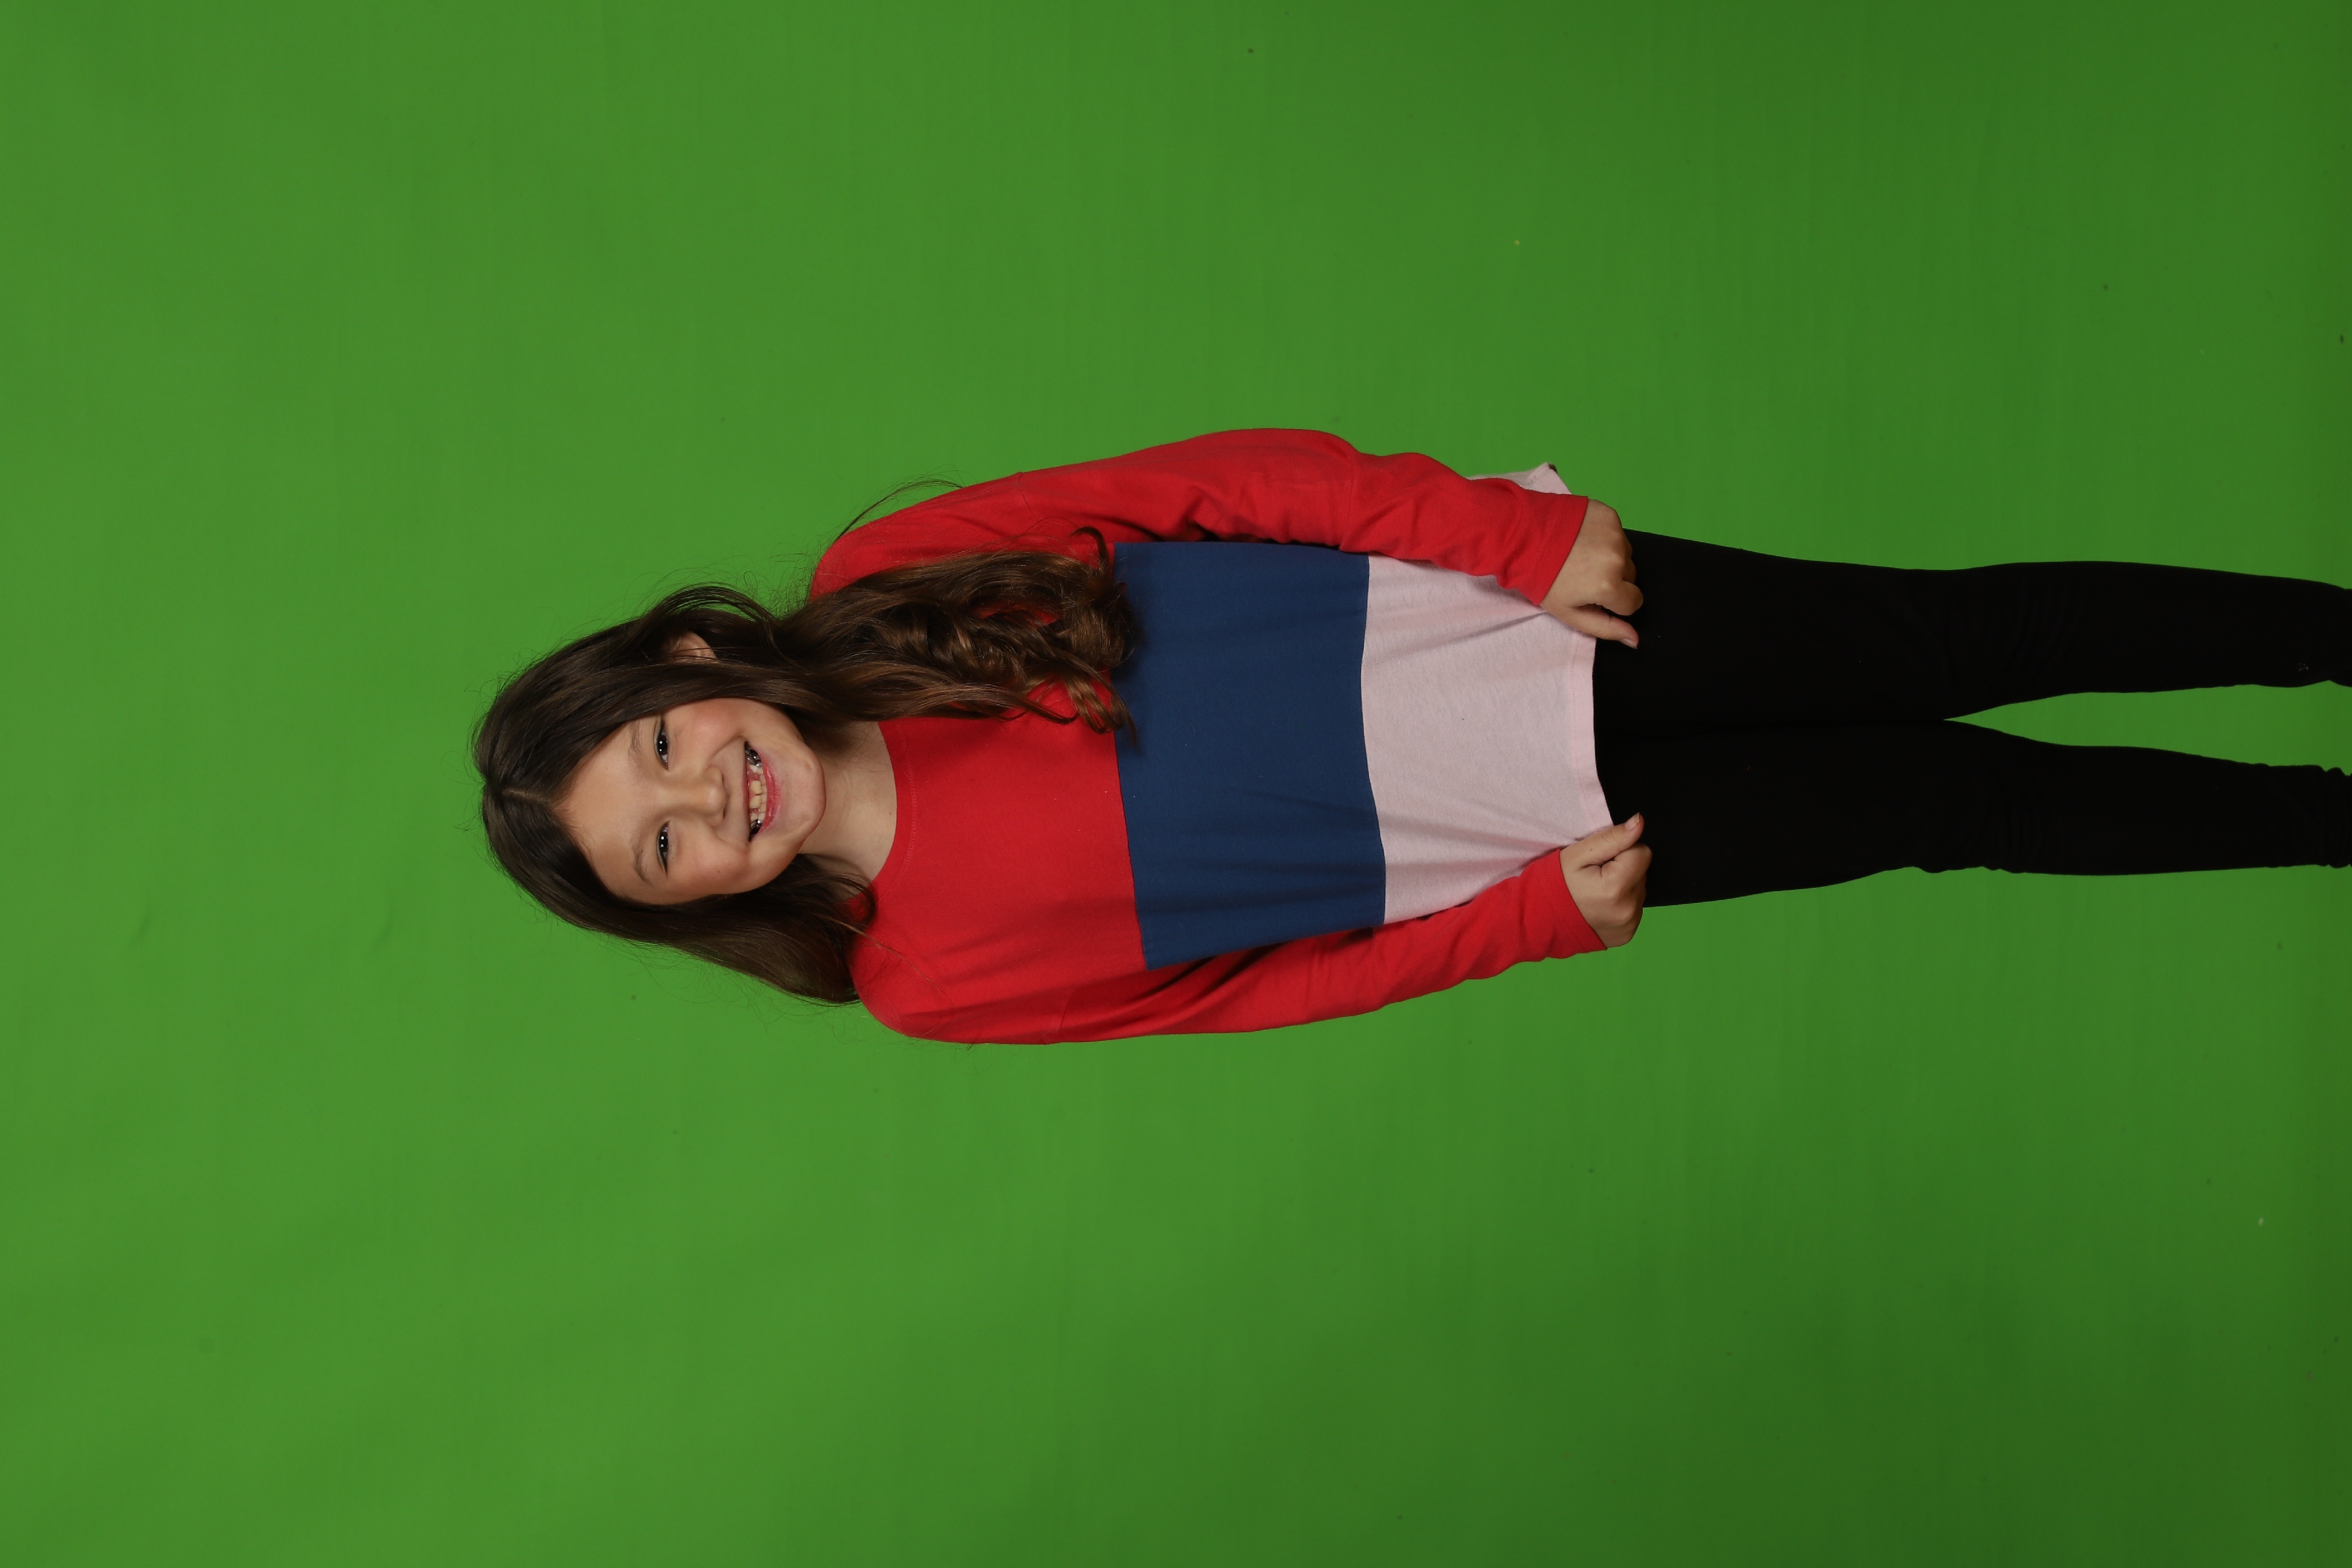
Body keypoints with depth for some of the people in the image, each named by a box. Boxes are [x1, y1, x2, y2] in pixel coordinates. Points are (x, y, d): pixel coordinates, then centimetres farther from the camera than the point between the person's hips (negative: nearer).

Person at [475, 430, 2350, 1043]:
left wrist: (1523, 531, -14)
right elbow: (1252, 982, -3)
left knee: (1958, 637, 3)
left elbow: (1227, 477, -8)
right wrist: (1546, 916, -10)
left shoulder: (876, 586, -7)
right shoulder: (934, 978, -7)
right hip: (1531, 829, -1)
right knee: (1968, 798, 2)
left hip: (1496, 589, 2)